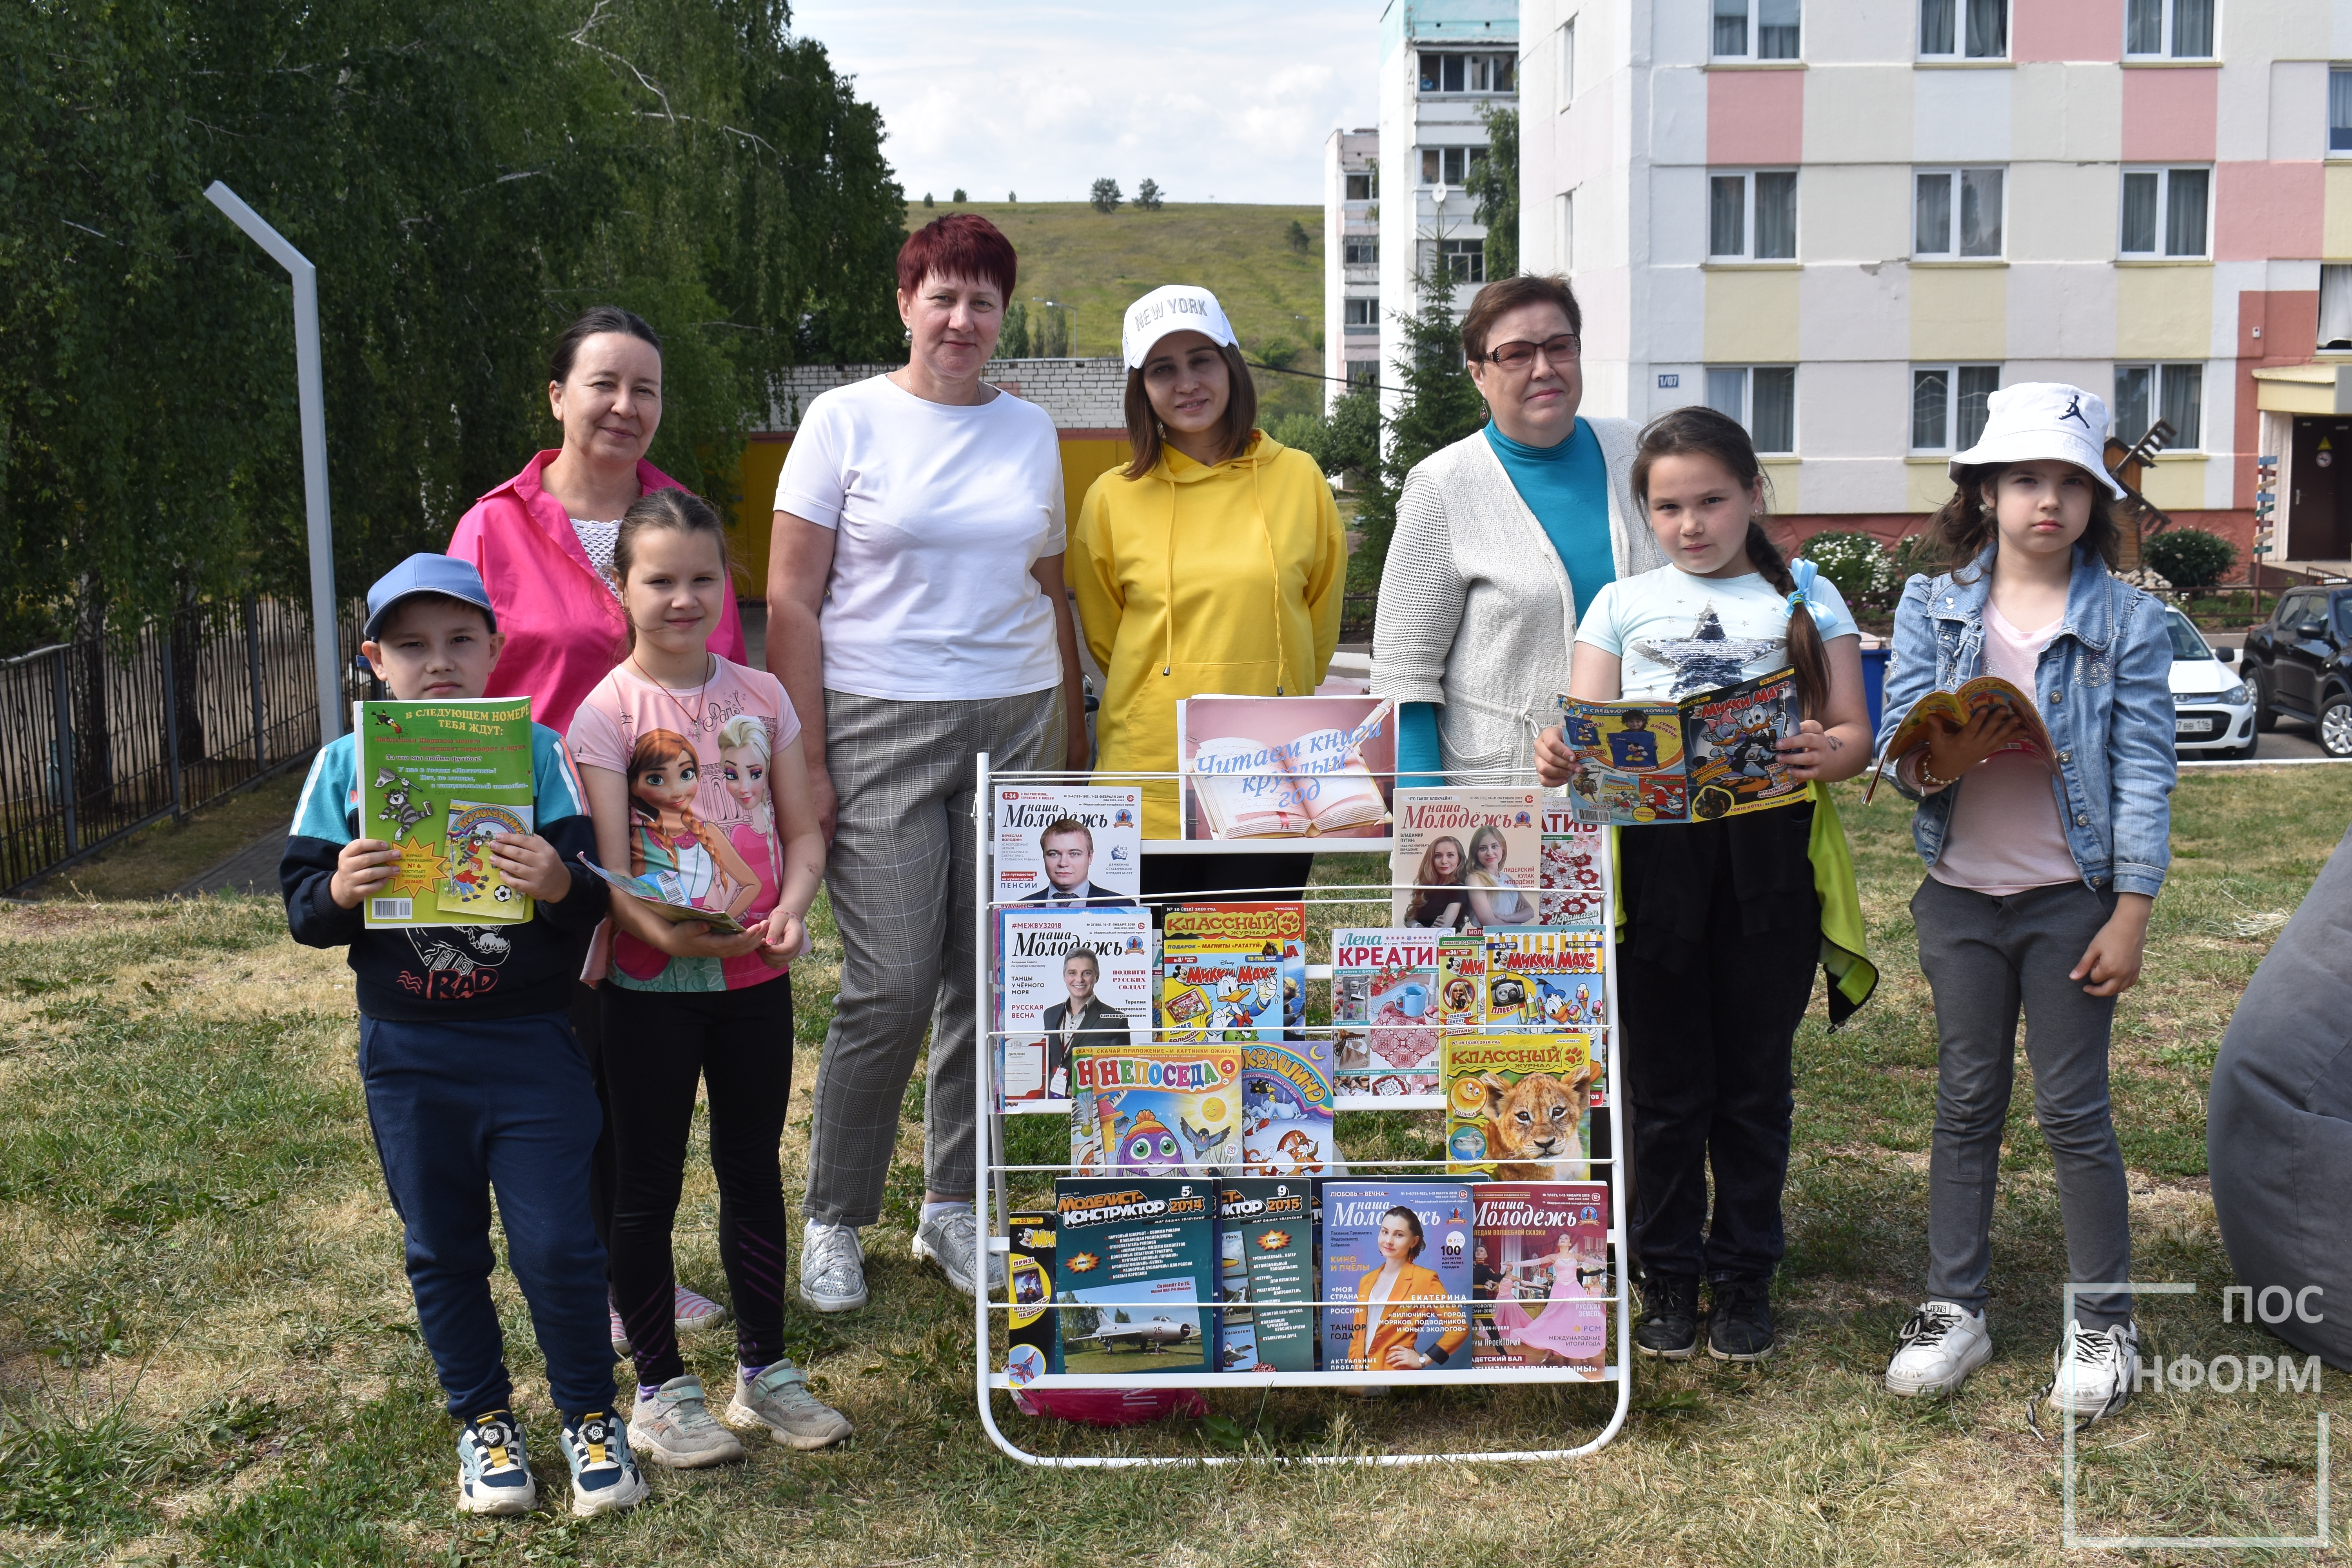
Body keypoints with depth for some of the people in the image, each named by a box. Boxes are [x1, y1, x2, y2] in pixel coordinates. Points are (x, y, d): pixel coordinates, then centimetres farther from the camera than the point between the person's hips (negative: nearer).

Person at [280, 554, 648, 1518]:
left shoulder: (538, 753, -4)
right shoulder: (344, 767, 0)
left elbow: (591, 895, -7)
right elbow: (302, 909, 0)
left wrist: (560, 885, -29)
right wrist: (337, 892, -22)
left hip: (532, 1042, -2)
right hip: (408, 1050, 2)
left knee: (558, 1247, 1)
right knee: (443, 1252, 14)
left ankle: (590, 1413, 22)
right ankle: (483, 1421, 32)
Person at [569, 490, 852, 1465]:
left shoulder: (761, 697, 4)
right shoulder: (608, 710, -8)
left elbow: (802, 831, 5)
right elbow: (607, 866, -15)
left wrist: (791, 910, -14)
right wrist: (663, 931, -33)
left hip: (755, 974, 4)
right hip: (651, 982, -4)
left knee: (754, 1170, 14)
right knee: (648, 1183, 7)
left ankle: (764, 1370, 28)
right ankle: (659, 1390, 20)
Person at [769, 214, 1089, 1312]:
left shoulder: (1030, 431, 12)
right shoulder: (848, 419, 1)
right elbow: (790, 600, -2)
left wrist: (1069, 740, 13)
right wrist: (805, 761, -9)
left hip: (1015, 725, 4)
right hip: (882, 727, -4)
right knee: (893, 985, -8)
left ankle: (953, 1207, 21)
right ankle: (834, 1220, 11)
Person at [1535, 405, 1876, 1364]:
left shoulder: (1806, 600, 9)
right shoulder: (1623, 606, 11)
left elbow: (1854, 731, 3)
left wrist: (1827, 755, -20)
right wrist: (1561, 756, -19)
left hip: (1771, 855, 0)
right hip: (1653, 854, 1)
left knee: (1755, 1077, 7)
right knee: (1665, 1079, 6)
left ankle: (1745, 1273, 21)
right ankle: (1667, 1271, 20)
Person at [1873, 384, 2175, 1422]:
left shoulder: (2129, 620, -3)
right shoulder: (1932, 609, 3)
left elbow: (2145, 772, -5)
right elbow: (1898, 744, 0)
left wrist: (2131, 913, -9)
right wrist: (1937, 763, -24)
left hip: (2071, 899, -2)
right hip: (1960, 895, 2)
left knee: (2074, 1111, 3)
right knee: (1966, 1104, 11)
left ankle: (2103, 1324, 17)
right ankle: (1954, 1308, 21)